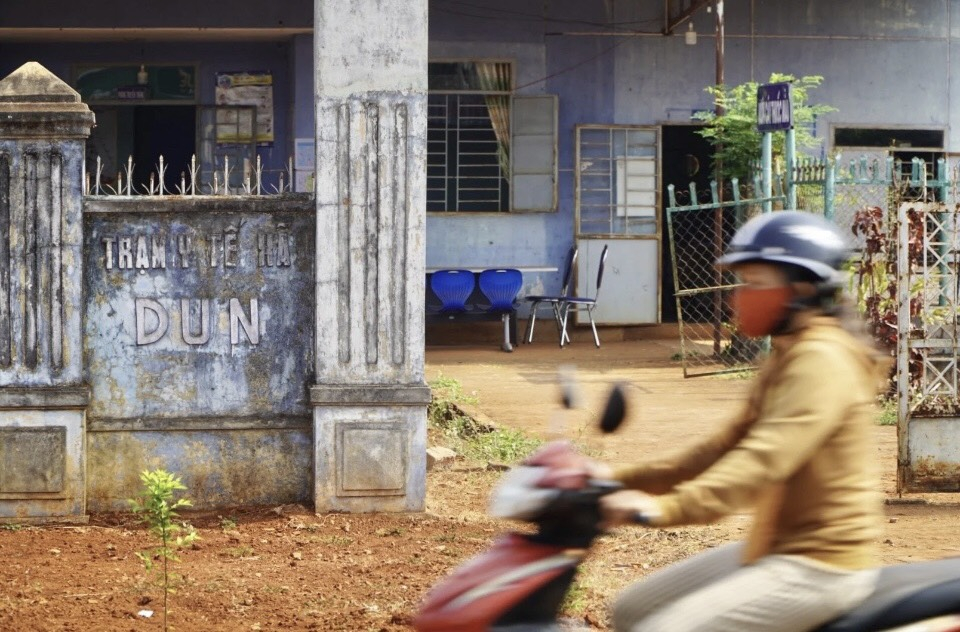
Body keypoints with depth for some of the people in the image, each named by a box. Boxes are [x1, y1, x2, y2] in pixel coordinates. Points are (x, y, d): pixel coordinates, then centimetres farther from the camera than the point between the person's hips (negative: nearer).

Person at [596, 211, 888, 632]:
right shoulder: (787, 356, 15)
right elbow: (729, 446, 16)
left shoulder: (822, 360, -18)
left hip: (819, 566, -11)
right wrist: (624, 479, 8)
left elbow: (766, 458, -31)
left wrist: (666, 508, -41)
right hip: (774, 549, 11)